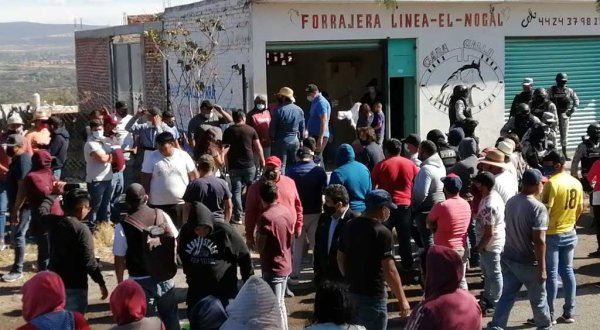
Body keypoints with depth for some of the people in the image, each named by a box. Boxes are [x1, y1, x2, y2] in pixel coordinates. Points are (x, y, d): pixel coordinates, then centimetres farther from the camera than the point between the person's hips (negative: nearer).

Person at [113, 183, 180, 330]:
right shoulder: (161, 215, -5)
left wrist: (120, 283, 4)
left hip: (140, 281, -3)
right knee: (171, 318, 19)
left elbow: (119, 259, -10)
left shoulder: (123, 225, -14)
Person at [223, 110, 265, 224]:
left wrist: (226, 165, 8)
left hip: (234, 166, -1)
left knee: (236, 190, 4)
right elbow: (258, 147, 0)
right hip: (249, 164, 1)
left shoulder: (228, 131, -2)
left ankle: (238, 216, 0)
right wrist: (262, 160, 14)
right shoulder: (251, 130, -1)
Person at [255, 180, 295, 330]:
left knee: (275, 307, 1)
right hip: (285, 265, 8)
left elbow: (260, 247, -16)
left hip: (272, 268, -8)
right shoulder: (287, 211, 2)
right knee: (280, 303, 21)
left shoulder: (266, 217, -21)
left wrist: (258, 233, 0)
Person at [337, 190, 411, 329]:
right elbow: (389, 271, -21)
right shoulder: (382, 232, -18)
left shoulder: (349, 226, 4)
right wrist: (402, 300, -15)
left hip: (351, 292, 7)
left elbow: (340, 258, 13)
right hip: (372, 296, -7)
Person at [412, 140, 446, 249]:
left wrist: (413, 204, -7)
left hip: (426, 210, -9)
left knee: (427, 238, -3)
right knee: (437, 238, 18)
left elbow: (421, 193, -25)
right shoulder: (440, 166, 9)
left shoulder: (426, 169, -20)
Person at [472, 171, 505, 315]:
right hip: (493, 242, 10)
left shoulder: (489, 205, -31)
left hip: (490, 245, -10)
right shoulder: (493, 195, 0)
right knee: (488, 272, 24)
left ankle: (494, 305, 21)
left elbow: (489, 233, -26)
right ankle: (487, 298, 41)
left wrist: (479, 247, -16)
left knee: (493, 275, 6)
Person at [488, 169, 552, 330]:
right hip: (529, 263, -6)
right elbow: (539, 241, -23)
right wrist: (542, 268, -17)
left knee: (506, 296, 9)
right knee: (538, 299, 15)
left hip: (508, 258, 6)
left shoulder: (510, 202, 2)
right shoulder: (538, 208, -21)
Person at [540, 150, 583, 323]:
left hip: (552, 234, -7)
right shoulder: (576, 183, 5)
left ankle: (549, 315, 5)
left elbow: (545, 210, -21)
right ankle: (569, 313, 15)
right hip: (570, 233, 7)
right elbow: (580, 209, 13)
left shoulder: (552, 183, -18)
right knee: (567, 271, 12)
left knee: (551, 274, 0)